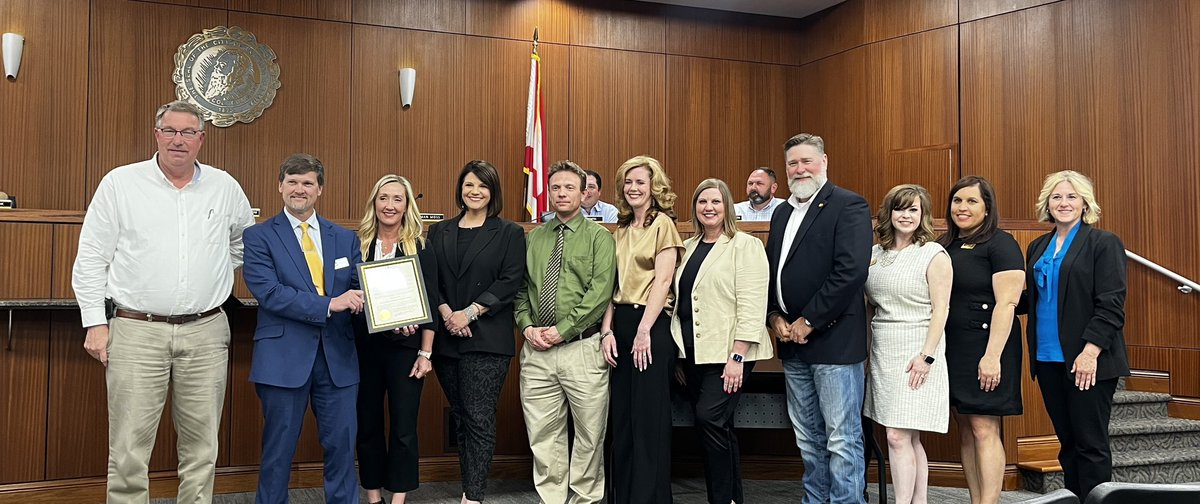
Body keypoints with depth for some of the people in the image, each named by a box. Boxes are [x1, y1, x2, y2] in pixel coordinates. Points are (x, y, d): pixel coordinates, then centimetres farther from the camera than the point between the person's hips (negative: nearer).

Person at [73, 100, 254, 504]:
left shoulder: (225, 187, 8)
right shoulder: (120, 183, 2)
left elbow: (246, 244, 24)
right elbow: (91, 258, 3)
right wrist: (95, 322, -1)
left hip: (206, 333, 2)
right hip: (136, 331, -2)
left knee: (202, 447, 8)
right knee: (129, 449, 0)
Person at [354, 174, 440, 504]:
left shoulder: (421, 250, 2)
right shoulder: (358, 246, 5)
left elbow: (430, 304, 0)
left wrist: (425, 354, -5)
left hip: (405, 348, -1)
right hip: (365, 347, 2)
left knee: (404, 427, 1)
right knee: (368, 424, 9)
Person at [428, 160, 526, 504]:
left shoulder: (509, 233, 3)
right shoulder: (439, 233, 14)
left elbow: (510, 282, -6)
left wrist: (469, 313, -13)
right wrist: (445, 311, -9)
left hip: (487, 338, -4)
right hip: (446, 338, 4)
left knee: (479, 418, -8)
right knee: (461, 418, 10)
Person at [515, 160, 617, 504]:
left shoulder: (599, 237, 1)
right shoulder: (533, 238, 14)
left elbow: (600, 291, -10)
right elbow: (520, 288, 14)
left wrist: (562, 330, -14)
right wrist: (527, 326, -3)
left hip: (582, 348, -3)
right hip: (536, 350, 4)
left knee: (589, 434, 4)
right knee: (543, 436, 7)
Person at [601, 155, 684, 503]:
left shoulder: (663, 224, -4)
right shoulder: (621, 231, 16)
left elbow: (663, 282, -12)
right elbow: (613, 284, 12)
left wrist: (644, 331, -17)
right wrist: (607, 330, 1)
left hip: (651, 324, -7)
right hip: (619, 324, 7)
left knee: (649, 419, -1)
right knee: (620, 417, 10)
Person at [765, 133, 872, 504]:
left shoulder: (849, 206, -7)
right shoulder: (782, 213, 17)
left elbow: (851, 271, -18)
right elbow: (770, 271, 19)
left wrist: (808, 322, -16)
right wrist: (774, 317, 2)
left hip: (833, 339, -7)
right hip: (792, 342, 8)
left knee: (842, 440, -2)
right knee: (808, 438, 15)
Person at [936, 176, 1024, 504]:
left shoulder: (1000, 244, -7)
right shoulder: (944, 246, 13)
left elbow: (1006, 303, -15)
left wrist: (992, 356, -21)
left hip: (985, 350, -7)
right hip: (951, 349, 7)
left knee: (984, 430, -7)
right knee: (965, 431, 10)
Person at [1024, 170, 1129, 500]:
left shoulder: (1104, 243, -3)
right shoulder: (1038, 247, 14)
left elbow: (1111, 305, -10)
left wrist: (1090, 352, -18)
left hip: (1087, 361, -5)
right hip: (1048, 358, 6)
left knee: (1090, 444, -1)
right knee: (1067, 442, 11)